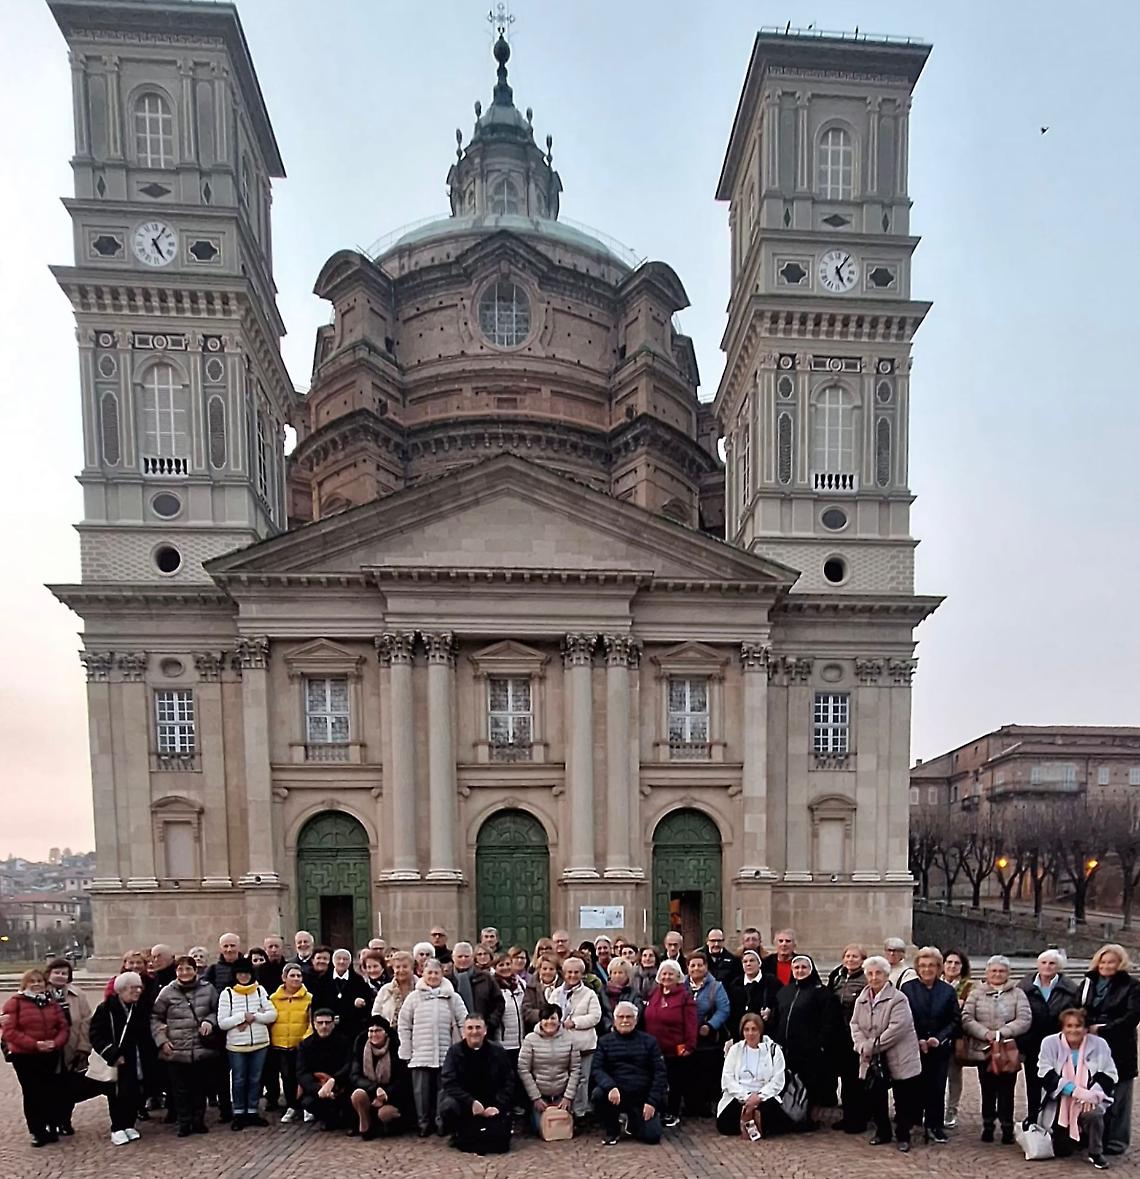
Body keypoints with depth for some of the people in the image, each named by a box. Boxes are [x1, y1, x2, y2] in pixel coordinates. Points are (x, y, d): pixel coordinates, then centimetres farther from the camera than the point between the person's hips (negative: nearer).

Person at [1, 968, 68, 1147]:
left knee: (52, 1092, 4)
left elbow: (64, 1027, 6)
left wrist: (56, 1043, -15)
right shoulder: (15, 1003, -4)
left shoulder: (52, 1003, 9)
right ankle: (37, 1132, 16)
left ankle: (52, 1128, 18)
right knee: (32, 1094, 2)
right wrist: (34, 1044, -21)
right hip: (25, 1057, -3)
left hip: (51, 1055, 3)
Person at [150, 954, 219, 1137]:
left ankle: (198, 1121, 26)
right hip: (176, 1051, -1)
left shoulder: (207, 989, 1)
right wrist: (161, 1040, -4)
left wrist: (210, 1021, -8)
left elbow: (217, 1010, 11)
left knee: (200, 1087, 10)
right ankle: (184, 1123, 20)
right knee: (180, 1089, 5)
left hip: (202, 1050, 1)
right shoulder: (167, 992, -1)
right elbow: (155, 1018, 5)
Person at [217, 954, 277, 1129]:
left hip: (260, 1043, 2)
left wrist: (253, 1017, -14)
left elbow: (272, 1014, -2)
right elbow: (222, 1023, -8)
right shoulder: (227, 993, -3)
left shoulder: (260, 990, 2)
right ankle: (238, 1114, 20)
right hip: (236, 1045, -2)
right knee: (238, 1080, 7)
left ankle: (252, 1112, 22)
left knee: (255, 1079, 10)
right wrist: (243, 1017, -15)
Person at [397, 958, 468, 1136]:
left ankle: (442, 1124, 16)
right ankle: (424, 1124, 18)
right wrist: (406, 1051, 2)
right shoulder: (414, 997, 3)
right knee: (422, 1091, 4)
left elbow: (464, 1023, 3)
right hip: (420, 1054, 0)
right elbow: (404, 1025, 6)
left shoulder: (452, 998, 2)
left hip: (445, 1054, 0)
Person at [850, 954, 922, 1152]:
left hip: (899, 1059, -5)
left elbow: (897, 1028, -22)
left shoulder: (898, 998, -13)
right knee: (874, 1097, 11)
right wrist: (862, 1045, -15)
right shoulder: (861, 1000, 6)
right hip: (873, 1061, 5)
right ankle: (882, 1131, 29)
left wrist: (873, 1046, -19)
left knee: (903, 1100, 4)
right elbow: (855, 1025, 4)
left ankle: (903, 1136, 21)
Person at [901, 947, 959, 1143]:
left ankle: (936, 1127, 16)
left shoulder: (948, 990, 4)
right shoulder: (907, 988, 0)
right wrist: (917, 1041, -11)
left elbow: (956, 1020, 2)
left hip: (940, 1048, 1)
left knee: (938, 1088, 4)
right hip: (914, 1047, -1)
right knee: (916, 1087, 0)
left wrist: (939, 1038, -9)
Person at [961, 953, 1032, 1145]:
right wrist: (986, 1033, -16)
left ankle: (1007, 1128, 14)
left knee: (1006, 1091, 1)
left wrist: (1002, 1032, -16)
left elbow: (1024, 1020, -7)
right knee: (988, 1091, 7)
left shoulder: (1017, 993, 5)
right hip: (983, 1050, 1)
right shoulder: (977, 993, 6)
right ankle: (988, 1126, 20)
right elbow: (966, 1019, -1)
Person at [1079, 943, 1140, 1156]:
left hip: (1118, 1050, -3)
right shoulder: (1088, 984, 13)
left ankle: (1115, 1141, 11)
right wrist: (1086, 1028, -7)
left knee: (1116, 1097, 0)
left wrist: (1101, 1029, -13)